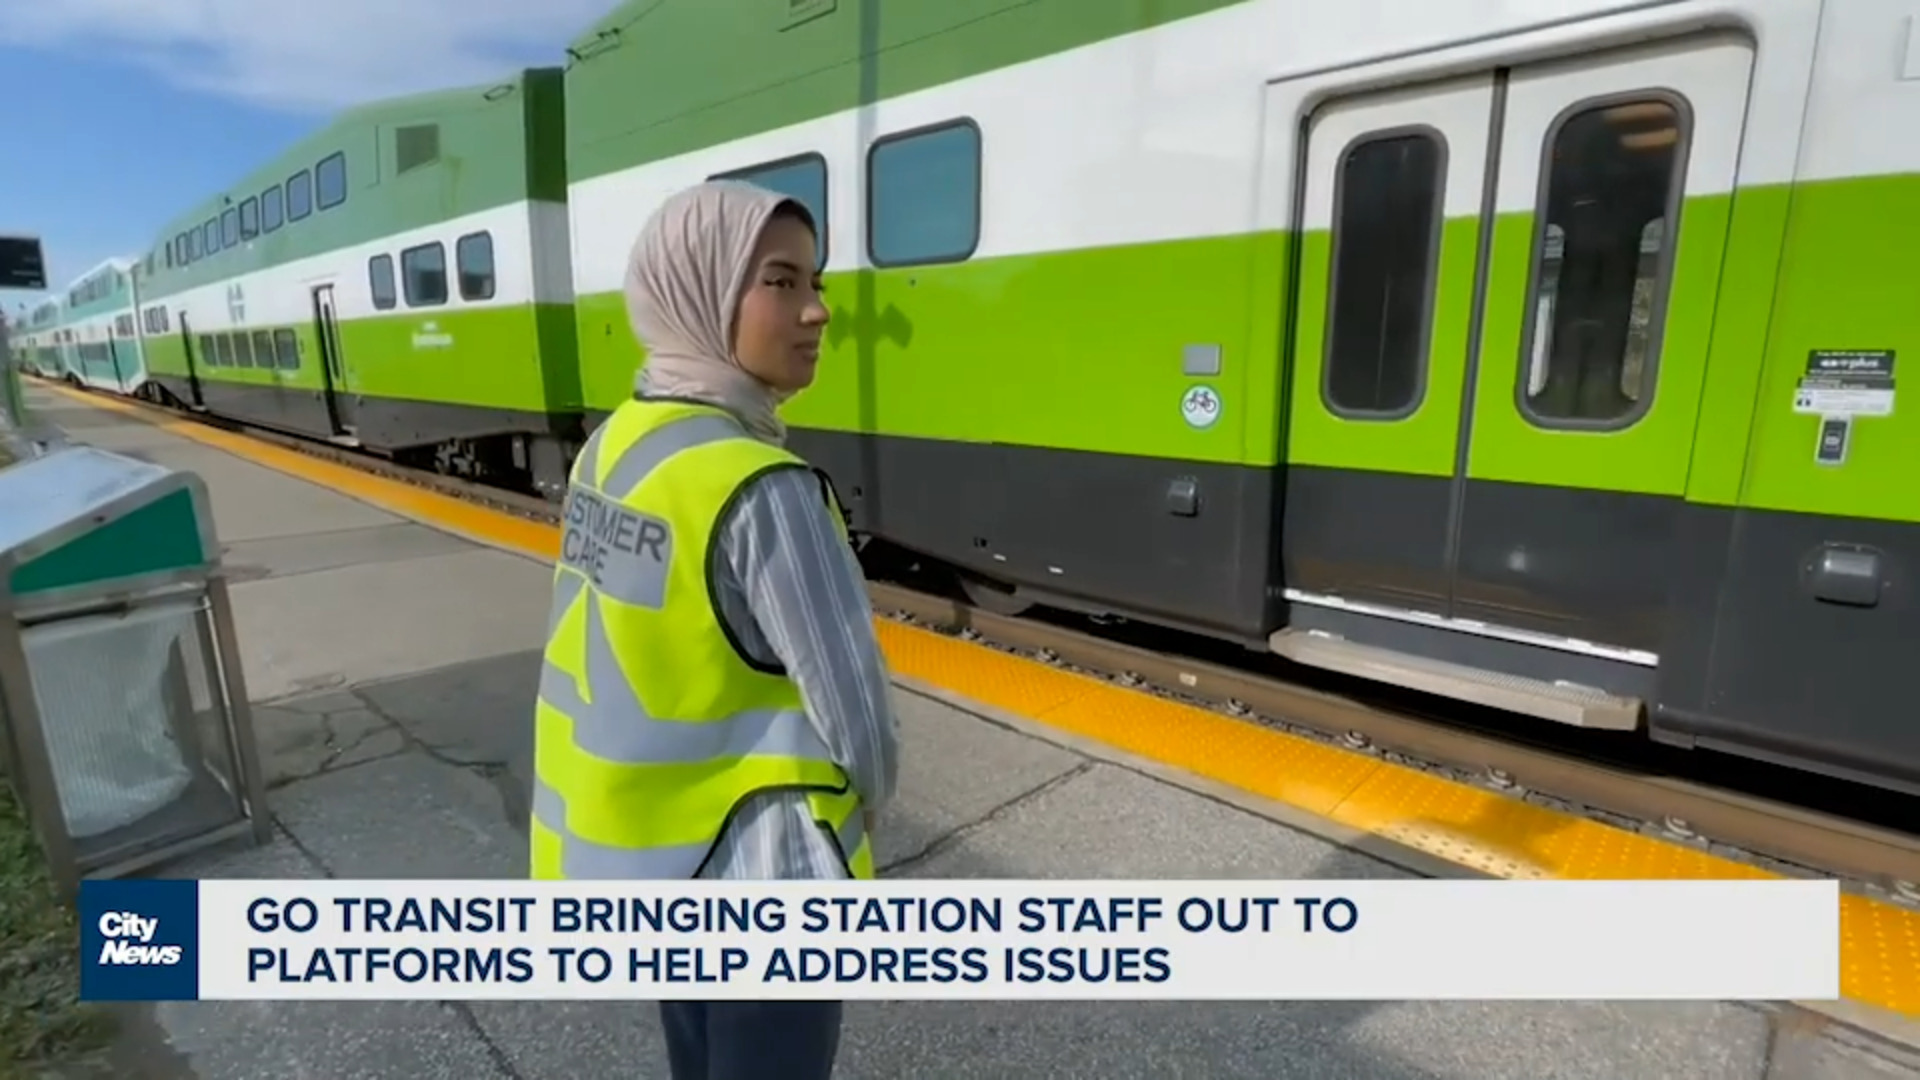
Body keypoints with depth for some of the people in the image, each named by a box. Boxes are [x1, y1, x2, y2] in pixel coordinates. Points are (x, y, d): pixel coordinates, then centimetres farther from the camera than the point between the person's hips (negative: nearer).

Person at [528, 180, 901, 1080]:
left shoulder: (612, 449, -3)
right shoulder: (760, 490, -28)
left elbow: (627, 666, 3)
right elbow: (856, 721, -24)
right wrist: (856, 806, -1)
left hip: (641, 850, 8)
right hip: (753, 875, -7)